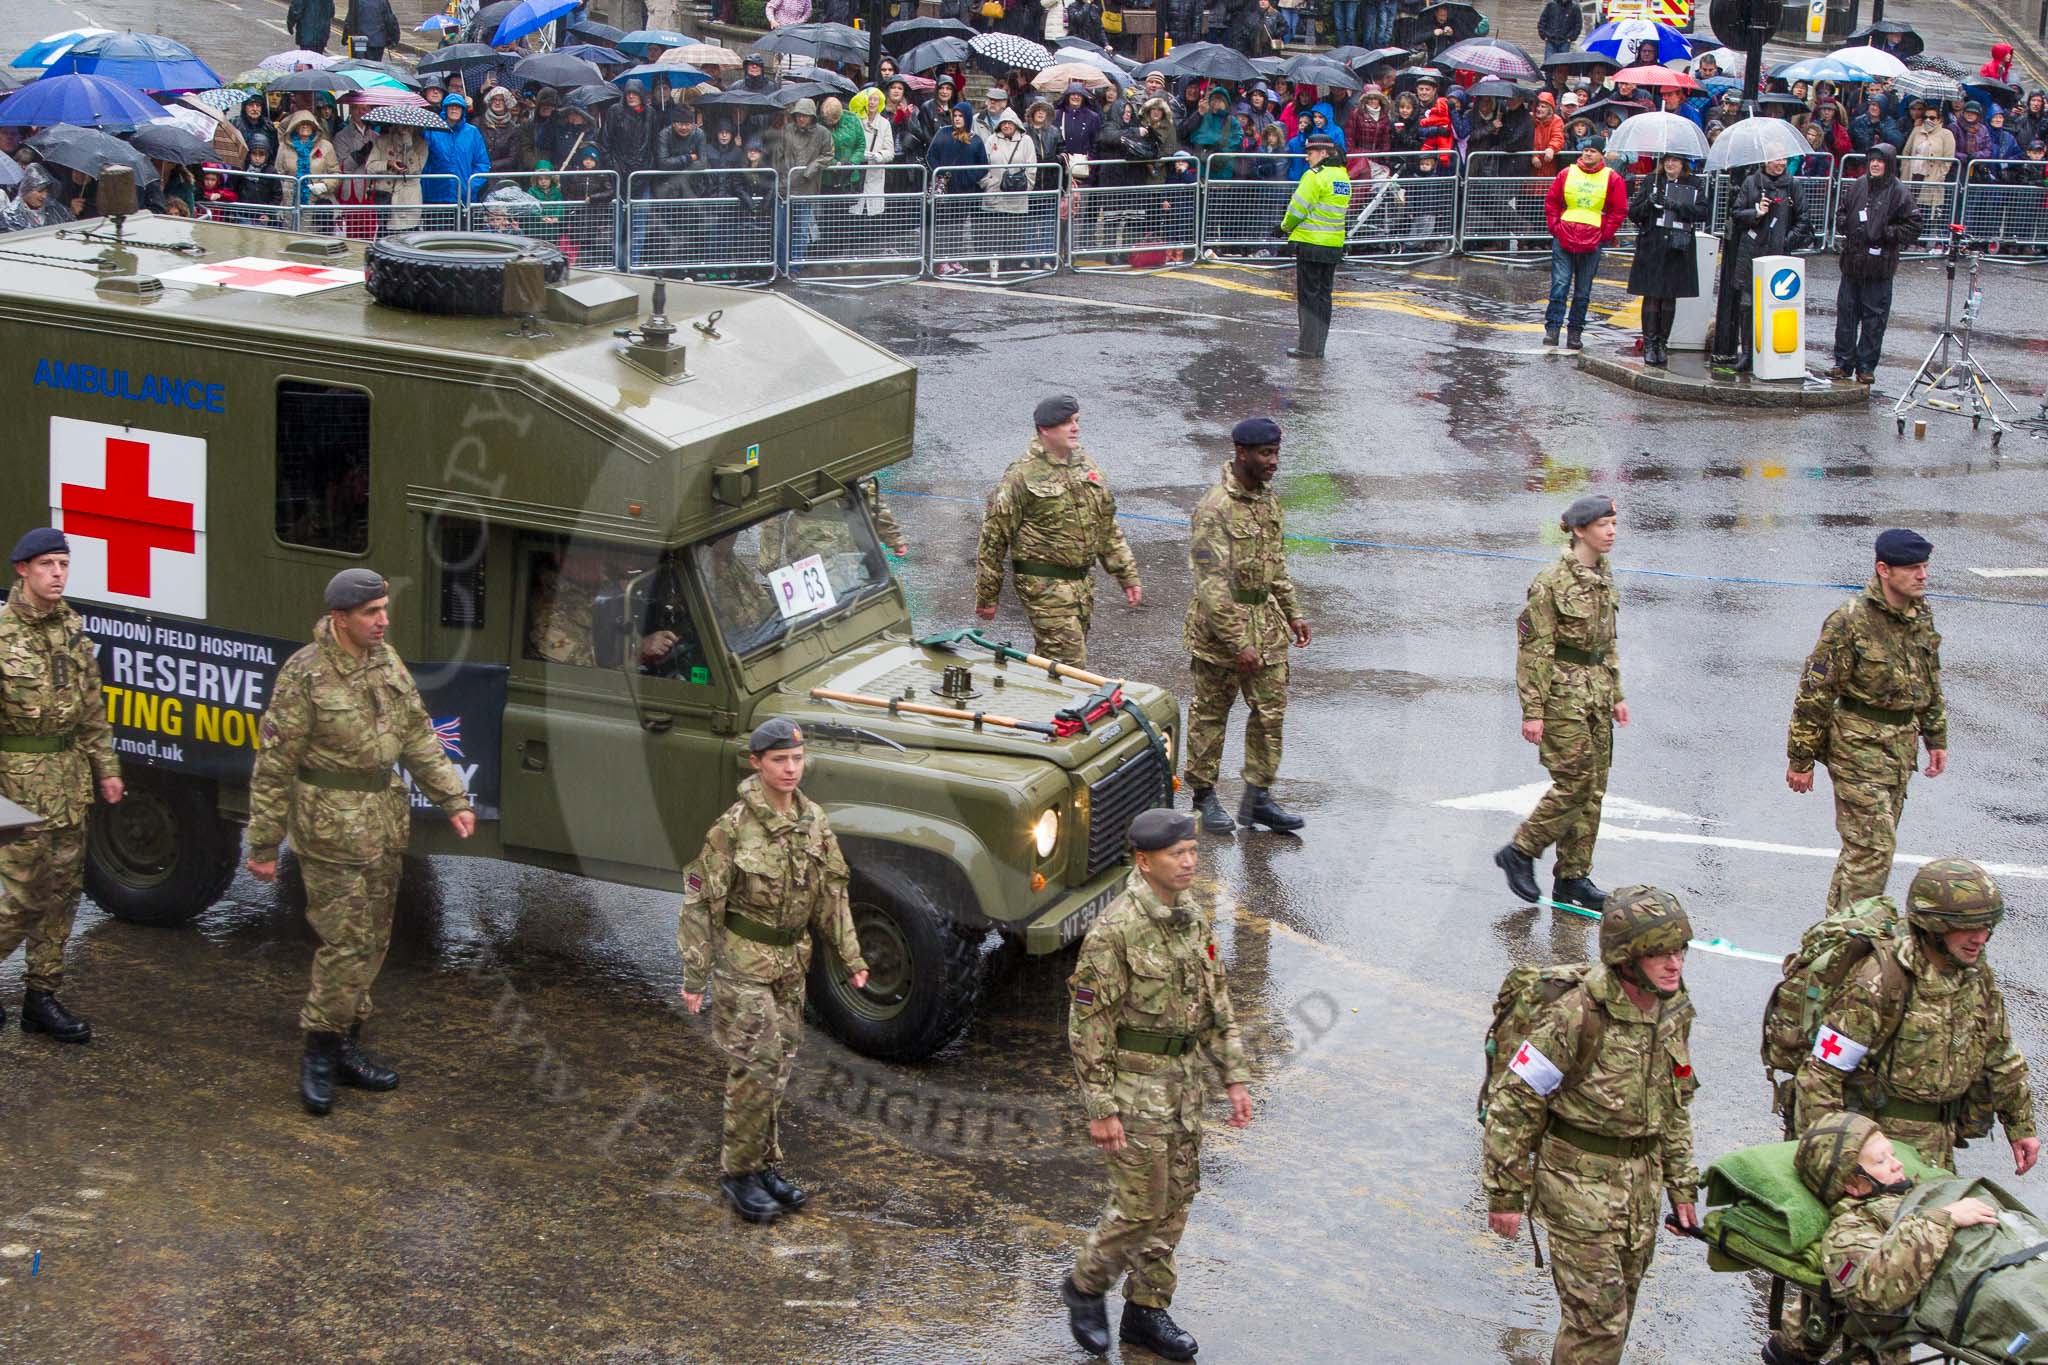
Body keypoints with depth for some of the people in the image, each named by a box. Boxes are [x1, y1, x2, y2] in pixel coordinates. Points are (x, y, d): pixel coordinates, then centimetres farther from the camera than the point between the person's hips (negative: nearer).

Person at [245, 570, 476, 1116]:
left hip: (384, 821, 7)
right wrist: (263, 845, -10)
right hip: (331, 827, -7)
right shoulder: (304, 675, -16)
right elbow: (273, 766, -12)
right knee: (346, 942, -8)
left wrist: (453, 800, 6)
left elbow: (418, 738, 14)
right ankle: (320, 1054, 7)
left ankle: (346, 1046, 25)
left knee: (373, 941, 13)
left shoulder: (387, 663, 5)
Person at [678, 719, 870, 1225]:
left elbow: (831, 894, 10)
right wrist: (694, 977, -15)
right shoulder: (733, 827, -18)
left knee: (777, 1068, 13)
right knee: (755, 1068, -6)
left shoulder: (813, 820, 1)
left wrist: (849, 959, 8)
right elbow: (699, 903, -14)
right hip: (742, 961, -6)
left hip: (791, 962, 6)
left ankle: (766, 1167, 25)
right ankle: (738, 1173, 7)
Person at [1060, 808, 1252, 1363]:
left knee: (1175, 1199, 12)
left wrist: (1235, 1077, 9)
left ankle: (1146, 1311, 25)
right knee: (1141, 1206, -3)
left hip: (1184, 1079, 7)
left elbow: (1217, 1003, 14)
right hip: (1133, 1082, -7)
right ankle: (1085, 1285, 21)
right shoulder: (1115, 931, -20)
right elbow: (1089, 1024, -17)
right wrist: (1100, 1108, -18)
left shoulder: (1195, 919, 4)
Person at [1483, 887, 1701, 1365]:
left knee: (1619, 1304, 18)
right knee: (1596, 1316, -5)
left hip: (1641, 1181, 7)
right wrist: (1505, 1193, -13)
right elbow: (1512, 1104, -17)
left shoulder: (1674, 1012, -1)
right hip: (1579, 1182, -7)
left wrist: (1681, 1183, 15)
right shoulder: (1577, 1018, -24)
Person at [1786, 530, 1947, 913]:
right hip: (1859, 746, -8)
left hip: (1902, 741, 8)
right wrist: (1801, 758, -12)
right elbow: (1815, 690, -15)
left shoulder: (1921, 614, 6)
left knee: (1867, 842, 15)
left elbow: (1930, 680, 20)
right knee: (1873, 847, -10)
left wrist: (1936, 738, 18)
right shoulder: (1850, 620, -18)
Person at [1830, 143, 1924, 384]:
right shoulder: (1857, 186, 6)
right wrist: (1842, 226, 2)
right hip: (1852, 262, 4)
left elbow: (1915, 224, -4)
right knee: (1846, 312, 7)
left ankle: (1866, 366, 9)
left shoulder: (1897, 192, -6)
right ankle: (1844, 362, 16)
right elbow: (1842, 213, 21)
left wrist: (1887, 234, -11)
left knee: (1874, 318, 1)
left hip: (1880, 266, -4)